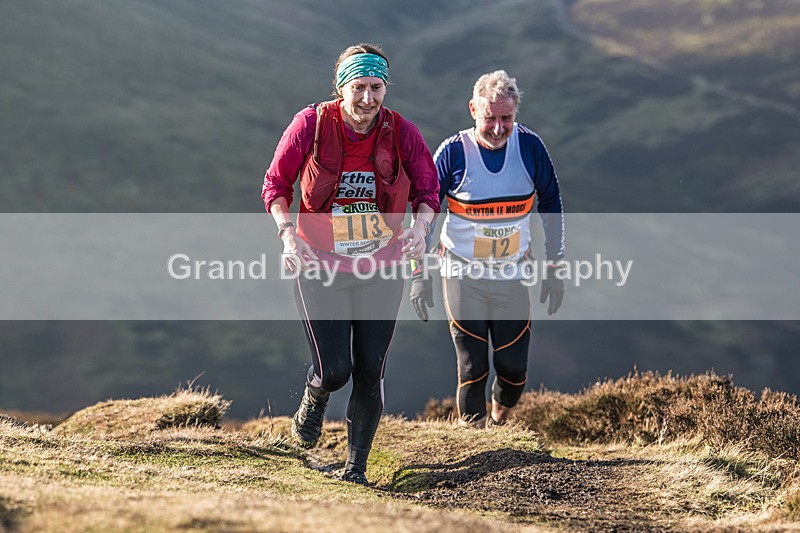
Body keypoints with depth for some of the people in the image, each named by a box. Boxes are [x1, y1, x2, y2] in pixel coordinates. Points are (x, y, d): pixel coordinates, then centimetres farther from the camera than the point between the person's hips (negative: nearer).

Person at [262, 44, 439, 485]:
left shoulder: (402, 133, -6)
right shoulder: (310, 124, -10)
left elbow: (427, 190, 7)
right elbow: (276, 184, 0)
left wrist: (420, 225, -14)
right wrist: (286, 231, -16)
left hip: (381, 269, 2)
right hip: (319, 266, -2)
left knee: (370, 372, 1)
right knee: (334, 370, -9)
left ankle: (356, 466, 18)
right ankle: (314, 399, 30)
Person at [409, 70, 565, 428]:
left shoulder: (529, 147, -6)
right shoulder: (453, 152, -12)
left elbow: (551, 207, 7)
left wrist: (554, 268, 7)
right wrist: (419, 273, -3)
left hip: (512, 277, 2)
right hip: (463, 275, -2)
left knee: (514, 369, 2)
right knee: (472, 369, -3)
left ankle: (499, 422, 31)